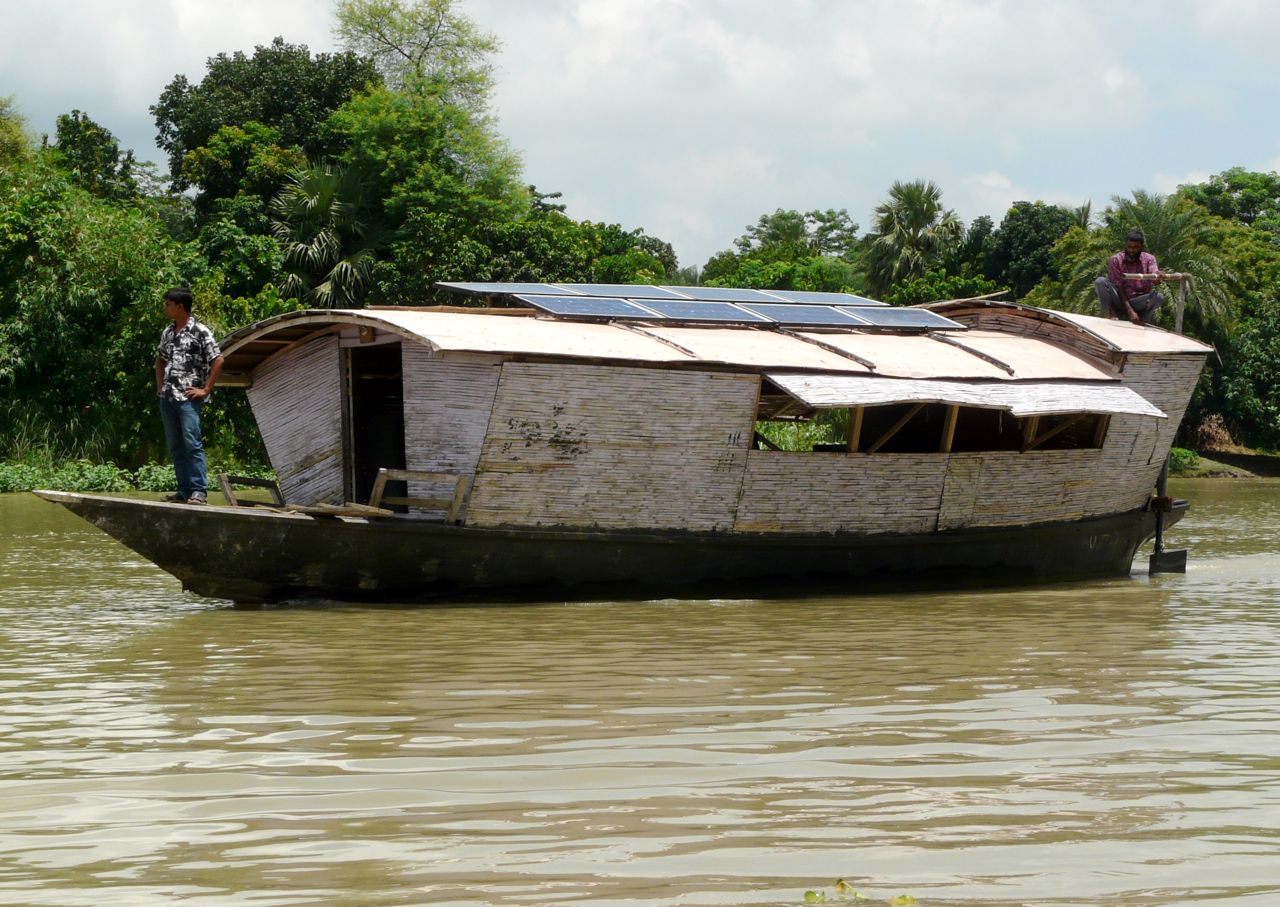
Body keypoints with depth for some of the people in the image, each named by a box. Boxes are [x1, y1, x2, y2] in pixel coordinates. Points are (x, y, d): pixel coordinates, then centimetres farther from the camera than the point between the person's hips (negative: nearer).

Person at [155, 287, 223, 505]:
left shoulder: (200, 332, -7)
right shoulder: (168, 333, 14)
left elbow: (218, 361, -10)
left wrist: (205, 390, -11)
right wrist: (160, 385, 17)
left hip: (188, 398, -7)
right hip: (167, 397, 8)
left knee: (192, 444, -12)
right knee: (176, 447, 8)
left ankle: (199, 491, -13)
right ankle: (185, 491, 11)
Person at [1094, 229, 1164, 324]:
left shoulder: (1149, 259, 1)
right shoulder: (1116, 260, -4)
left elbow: (1154, 278, -18)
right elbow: (1118, 287, -13)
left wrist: (1158, 278, -47)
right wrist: (1130, 310, -26)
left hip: (1138, 303, 1)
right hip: (1120, 301, -1)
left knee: (1158, 298, -29)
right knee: (1100, 282, -25)